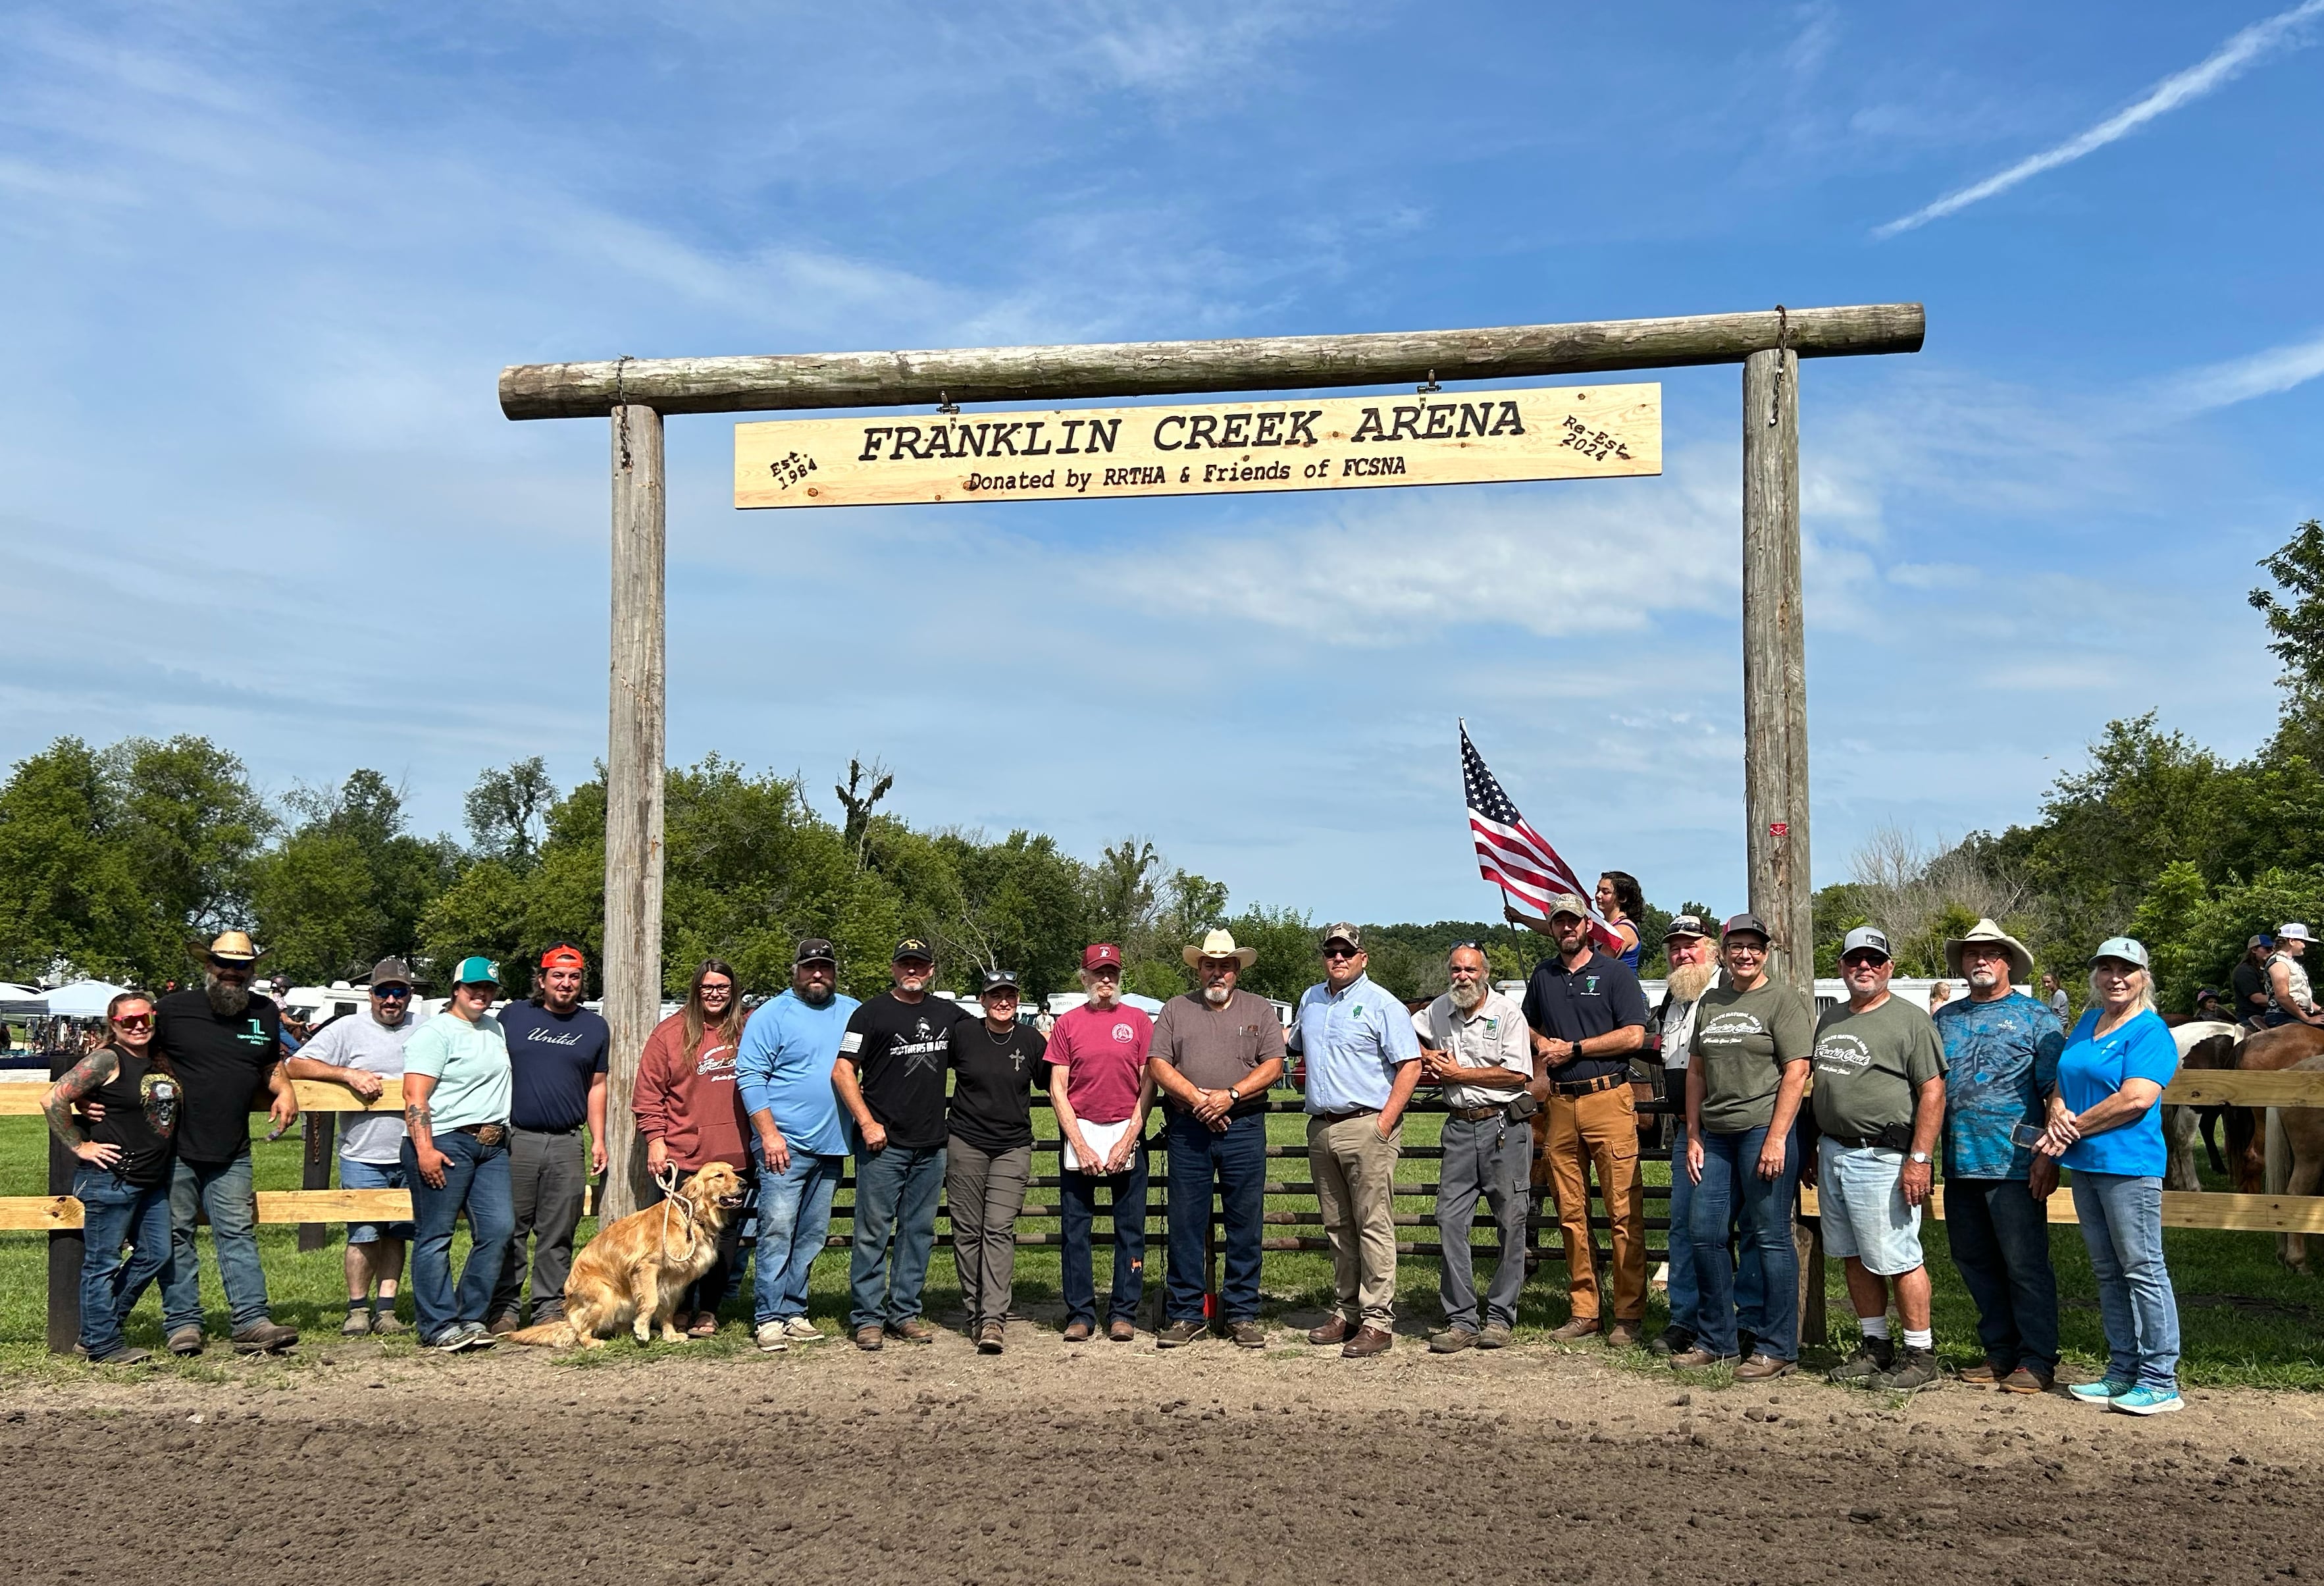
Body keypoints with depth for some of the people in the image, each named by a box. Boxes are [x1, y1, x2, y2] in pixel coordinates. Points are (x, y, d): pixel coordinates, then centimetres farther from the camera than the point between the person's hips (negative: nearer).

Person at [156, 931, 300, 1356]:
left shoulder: (266, 1013, 10)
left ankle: (252, 1323, -3)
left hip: (231, 1153, 2)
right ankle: (183, 1323, 12)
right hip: (174, 1149, -2)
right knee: (175, 1237, 4)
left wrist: (284, 1090, 5)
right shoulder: (173, 1009, -2)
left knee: (239, 1235, -1)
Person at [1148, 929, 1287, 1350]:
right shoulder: (1176, 1009, 12)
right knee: (1185, 1223, 1)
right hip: (1187, 1129, 0)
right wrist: (1198, 1099, -11)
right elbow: (1158, 1065, 2)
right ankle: (1184, 1314, 9)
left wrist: (1230, 1096, -12)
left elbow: (1273, 1066, 1)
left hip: (1244, 1128, 0)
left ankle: (1242, 1313, 10)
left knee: (1245, 1223, 2)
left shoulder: (1259, 1009, 11)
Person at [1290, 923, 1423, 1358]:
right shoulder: (1310, 1000, 16)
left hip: (1367, 1126, -7)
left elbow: (1410, 1065, -10)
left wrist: (1385, 1122, -14)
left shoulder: (1381, 1004, -5)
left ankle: (1377, 1320, -5)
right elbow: (1294, 1046, 35)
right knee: (1338, 1228, 12)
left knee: (1374, 1226, -7)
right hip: (1321, 1127, 7)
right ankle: (1345, 1312, 19)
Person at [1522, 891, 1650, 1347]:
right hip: (1561, 1102, 5)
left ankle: (1629, 1315, -3)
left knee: (1624, 1212, -7)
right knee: (1571, 1214, 5)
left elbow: (1633, 1035, -6)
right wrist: (1542, 1044, 10)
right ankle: (1583, 1312, 12)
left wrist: (1574, 1048, -7)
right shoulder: (1542, 976, 18)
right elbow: (1527, 1025, 33)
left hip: (1608, 1099, -5)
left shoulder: (1614, 973, 3)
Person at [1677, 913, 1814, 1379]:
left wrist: (1776, 1139, -17)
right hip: (1716, 1136, 7)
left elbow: (1796, 1071, -10)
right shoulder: (1710, 1003, 17)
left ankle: (1777, 1348, 7)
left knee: (1770, 1237, -2)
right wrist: (1693, 1136, 12)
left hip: (1765, 1131, -7)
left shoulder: (1783, 1000, -3)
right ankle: (1716, 1340, 20)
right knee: (1704, 1232, 7)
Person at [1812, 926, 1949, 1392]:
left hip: (1881, 1158, -7)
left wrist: (1920, 1158, -18)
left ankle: (1920, 1356, 4)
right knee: (1855, 1258, 12)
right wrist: (1813, 1149, 20)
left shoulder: (1911, 1021, -7)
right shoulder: (1830, 1020, 16)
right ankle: (1875, 1347, 23)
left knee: (1897, 1259, -5)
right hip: (1833, 1153, 8)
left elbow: (1933, 1091, -12)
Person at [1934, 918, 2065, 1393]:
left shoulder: (2036, 1018, 0)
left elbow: (2056, 1091, -5)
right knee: (1975, 1262, 11)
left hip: (2014, 1163, -6)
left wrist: (2049, 1155, -13)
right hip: (1959, 1163, 6)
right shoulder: (1945, 1019, 14)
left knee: (2025, 1265, -1)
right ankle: (2000, 1353, 23)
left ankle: (2037, 1362, 8)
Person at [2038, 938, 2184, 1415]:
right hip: (2084, 1164, 9)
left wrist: (2075, 1127, -13)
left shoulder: (2151, 1032, -9)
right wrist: (2058, 1116, -5)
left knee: (2143, 1270, -4)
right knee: (2107, 1272, 13)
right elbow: (2062, 1082, 17)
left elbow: (2136, 1099, -20)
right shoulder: (2087, 1023, 16)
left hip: (2128, 1165, -8)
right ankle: (2123, 1371, 21)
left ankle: (2160, 1382, 2)